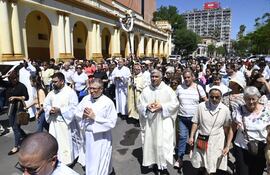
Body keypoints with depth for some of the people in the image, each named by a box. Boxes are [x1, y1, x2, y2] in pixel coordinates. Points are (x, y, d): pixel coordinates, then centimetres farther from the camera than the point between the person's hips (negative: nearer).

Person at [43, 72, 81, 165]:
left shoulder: (70, 92, -12)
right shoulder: (51, 93, 8)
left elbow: (73, 107, -18)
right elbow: (45, 104, 12)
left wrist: (59, 110, -22)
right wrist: (50, 110, -9)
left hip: (65, 122, -6)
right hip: (54, 122, 6)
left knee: (66, 144, 3)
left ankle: (66, 163, 20)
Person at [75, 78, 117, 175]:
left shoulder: (108, 102, -18)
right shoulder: (86, 99, -2)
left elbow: (112, 123, -20)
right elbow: (77, 112, 8)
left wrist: (95, 117, -23)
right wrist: (83, 115, -14)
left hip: (101, 138, -5)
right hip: (87, 135, 5)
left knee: (99, 164, 9)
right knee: (90, 161, 26)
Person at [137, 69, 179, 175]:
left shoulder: (167, 89, -3)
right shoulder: (146, 90, 4)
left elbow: (175, 104, -5)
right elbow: (139, 105, 6)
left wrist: (162, 106, -17)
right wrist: (147, 107, -15)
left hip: (164, 121, -3)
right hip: (149, 121, 3)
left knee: (163, 143, -2)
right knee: (150, 142, 11)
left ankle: (162, 166, 12)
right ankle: (153, 161, 30)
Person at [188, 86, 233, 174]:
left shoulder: (225, 109, -7)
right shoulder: (201, 106, -7)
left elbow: (228, 129, -1)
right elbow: (195, 123, 1)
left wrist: (227, 146, -5)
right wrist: (191, 136, -5)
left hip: (217, 142, -1)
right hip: (201, 141, 1)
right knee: (200, 166, 14)